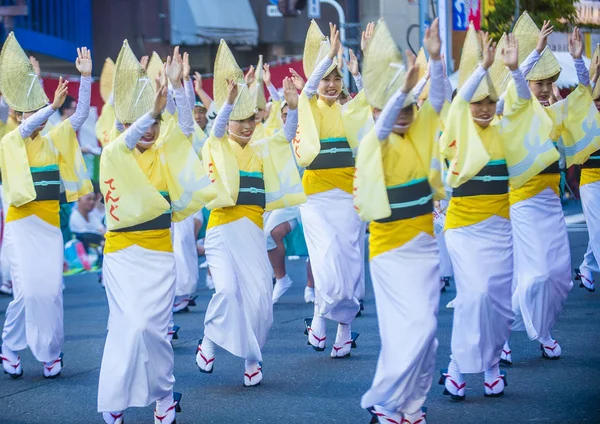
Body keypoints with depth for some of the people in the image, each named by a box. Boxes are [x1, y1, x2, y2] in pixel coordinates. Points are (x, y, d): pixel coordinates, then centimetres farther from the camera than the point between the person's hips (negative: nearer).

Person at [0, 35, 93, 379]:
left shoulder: (53, 141, 7)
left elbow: (81, 116, -2)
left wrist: (86, 78, -14)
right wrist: (54, 105, -41)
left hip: (50, 222, 4)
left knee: (52, 289, 3)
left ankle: (51, 351, 13)